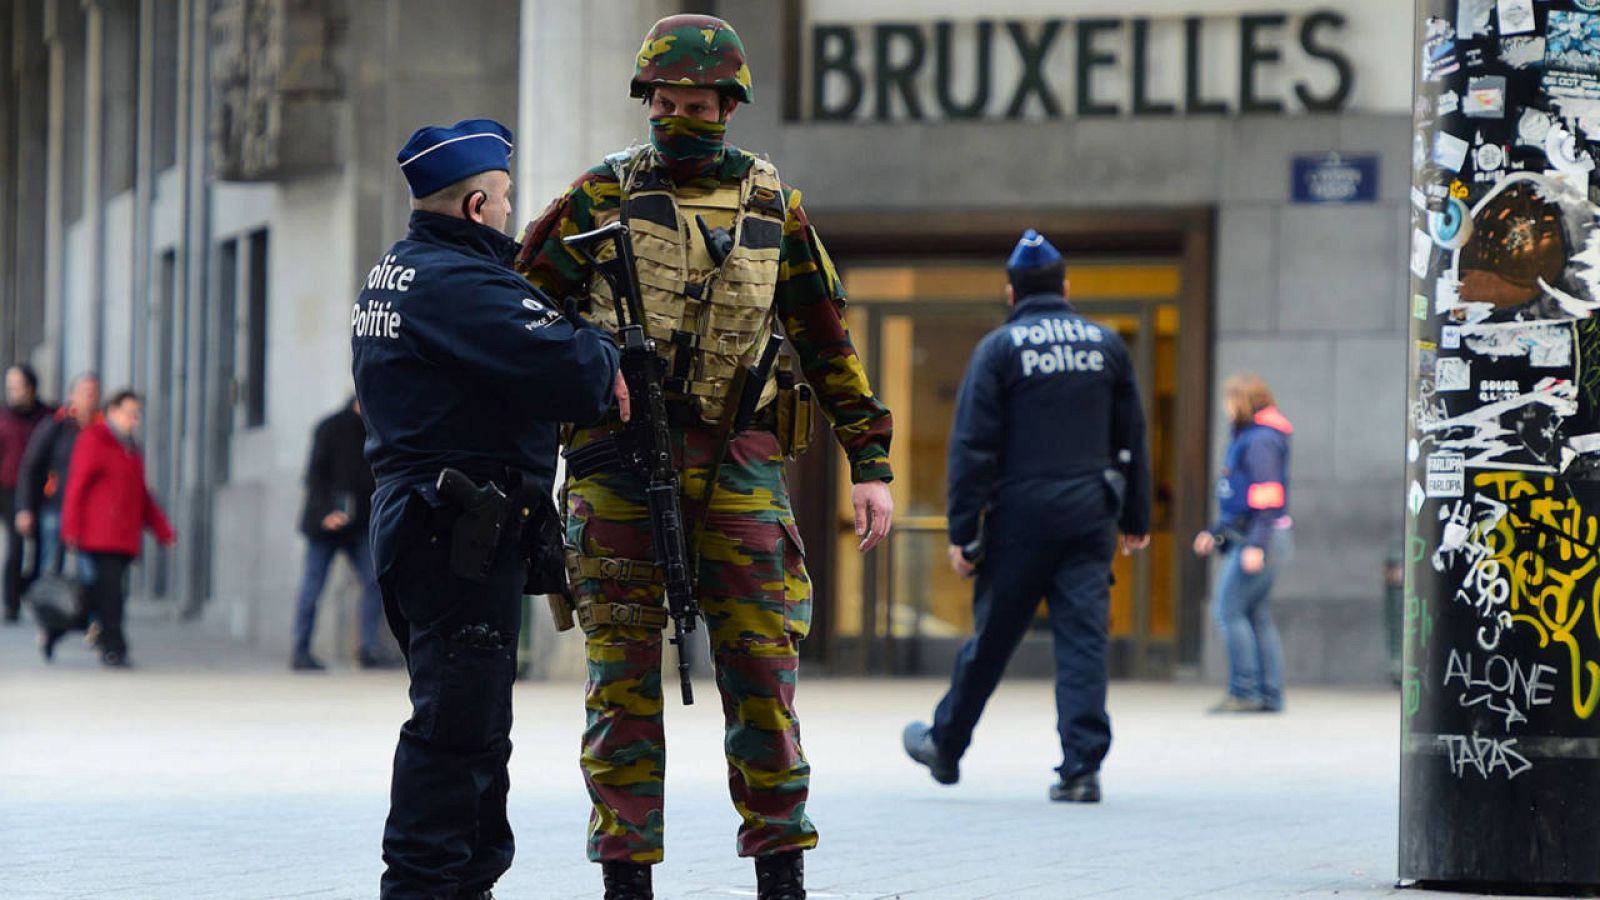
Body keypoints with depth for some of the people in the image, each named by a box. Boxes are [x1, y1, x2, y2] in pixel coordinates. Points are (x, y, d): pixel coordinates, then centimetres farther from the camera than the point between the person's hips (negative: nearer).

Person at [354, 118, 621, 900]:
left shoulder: (389, 278, 16)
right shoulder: (456, 284, -18)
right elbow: (567, 371, -24)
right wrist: (607, 357, -3)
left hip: (411, 514, 11)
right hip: (465, 536, -11)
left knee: (470, 722, 18)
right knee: (458, 720, -9)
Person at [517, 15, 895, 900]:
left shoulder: (772, 208, 9)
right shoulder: (600, 196, 4)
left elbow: (827, 343, 14)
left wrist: (870, 463, 10)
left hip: (736, 463, 1)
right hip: (619, 461, -1)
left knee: (760, 663, -2)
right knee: (623, 674, 0)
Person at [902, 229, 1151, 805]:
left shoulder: (998, 348, -3)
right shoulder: (1106, 344, 9)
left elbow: (973, 447, -7)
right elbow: (1132, 438, 13)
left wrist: (962, 531, -5)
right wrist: (1135, 519, 19)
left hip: (1021, 515, -2)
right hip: (1090, 516, 2)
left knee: (991, 637, 9)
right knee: (1083, 638, -1)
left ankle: (945, 745, 25)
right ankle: (1082, 767, -8)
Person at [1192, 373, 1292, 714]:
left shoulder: (1261, 441, -13)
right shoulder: (1246, 438, 18)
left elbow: (1267, 497, -20)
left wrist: (1256, 545, -24)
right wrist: (1215, 533, 25)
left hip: (1259, 539, -10)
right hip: (1246, 539, 10)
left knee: (1229, 610, -11)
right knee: (1257, 616, 10)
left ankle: (1243, 692, -11)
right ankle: (1269, 696, 10)